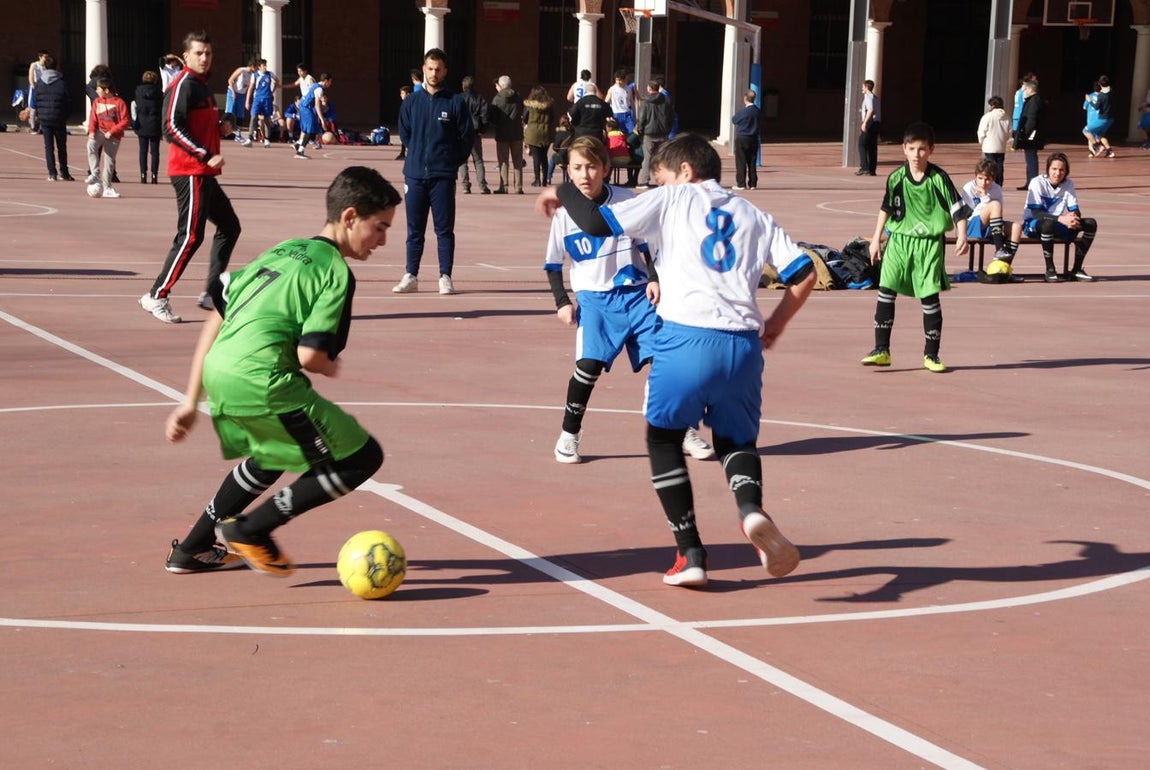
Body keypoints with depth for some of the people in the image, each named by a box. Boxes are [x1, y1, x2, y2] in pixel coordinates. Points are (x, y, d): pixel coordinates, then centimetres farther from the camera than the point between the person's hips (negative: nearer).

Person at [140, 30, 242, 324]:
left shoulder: (203, 86, 18)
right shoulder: (182, 85, -12)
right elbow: (172, 128, -20)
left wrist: (220, 126, 8)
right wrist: (206, 156, -24)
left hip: (205, 174, 10)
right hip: (189, 172, -10)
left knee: (229, 226, 14)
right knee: (190, 236, -11)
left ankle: (211, 293, 17)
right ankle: (156, 297, -5)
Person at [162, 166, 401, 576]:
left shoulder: (283, 250, 21)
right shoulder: (336, 273, -3)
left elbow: (215, 320, 20)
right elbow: (309, 356, -13)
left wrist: (191, 401, 23)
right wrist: (331, 367, 12)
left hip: (216, 373, 9)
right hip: (261, 383, -9)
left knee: (272, 454, 35)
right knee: (363, 458, 2)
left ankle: (192, 549, 40)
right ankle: (250, 529, 4)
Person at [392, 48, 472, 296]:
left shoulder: (455, 103, -1)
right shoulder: (411, 102, 6)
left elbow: (467, 138, 3)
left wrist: (451, 161, 4)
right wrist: (418, 155, 11)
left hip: (443, 176, -2)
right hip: (415, 175, 2)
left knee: (444, 229, 1)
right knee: (414, 230, 7)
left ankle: (445, 277, 5)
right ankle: (411, 276, 12)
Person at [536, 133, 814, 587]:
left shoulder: (671, 200, 10)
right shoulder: (751, 215, 21)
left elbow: (597, 224, 0)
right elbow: (804, 274, 13)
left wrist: (562, 193, 19)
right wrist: (775, 323, 26)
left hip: (686, 337, -3)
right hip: (743, 343, 4)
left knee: (664, 438, 18)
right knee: (736, 440, 22)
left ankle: (690, 554, 11)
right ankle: (751, 509, -12)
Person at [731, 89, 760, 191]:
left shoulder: (743, 111, -16)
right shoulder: (757, 111, 0)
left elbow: (734, 120, -1)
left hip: (742, 139, -5)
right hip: (753, 139, 5)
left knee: (741, 162, 0)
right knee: (752, 162, 9)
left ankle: (741, 184, -2)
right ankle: (752, 183, 10)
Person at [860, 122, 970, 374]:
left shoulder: (939, 178, -6)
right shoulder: (896, 178, 1)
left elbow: (958, 208, -4)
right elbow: (886, 208, 14)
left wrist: (962, 236, -15)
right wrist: (876, 238, 15)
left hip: (929, 244, -2)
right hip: (899, 240, 2)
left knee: (930, 297, 0)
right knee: (886, 292, -4)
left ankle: (931, 354, 12)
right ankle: (881, 350, 3)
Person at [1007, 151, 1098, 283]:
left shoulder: (1068, 184, 2)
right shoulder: (1037, 183, -15)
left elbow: (1075, 210, -1)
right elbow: (1035, 213, -24)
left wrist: (1073, 217, -27)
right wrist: (1061, 219, -36)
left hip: (1057, 227, 6)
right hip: (1033, 225, -6)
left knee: (1091, 223, -13)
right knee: (1048, 223, -42)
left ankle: (1077, 270, -9)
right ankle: (1050, 269, -28)